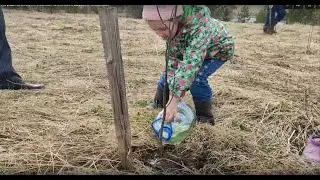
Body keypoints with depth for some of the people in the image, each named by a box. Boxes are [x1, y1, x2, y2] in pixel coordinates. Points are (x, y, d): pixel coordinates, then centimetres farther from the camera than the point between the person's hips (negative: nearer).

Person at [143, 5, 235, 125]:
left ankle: (205, 117, -8)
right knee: (170, 71, -1)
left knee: (197, 76, -26)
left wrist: (174, 100, -54)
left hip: (218, 49, -6)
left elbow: (191, 64, -51)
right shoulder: (171, 27, -25)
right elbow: (172, 58, -22)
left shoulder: (199, 28, -46)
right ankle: (159, 102, 22)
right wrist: (173, 88, -33)